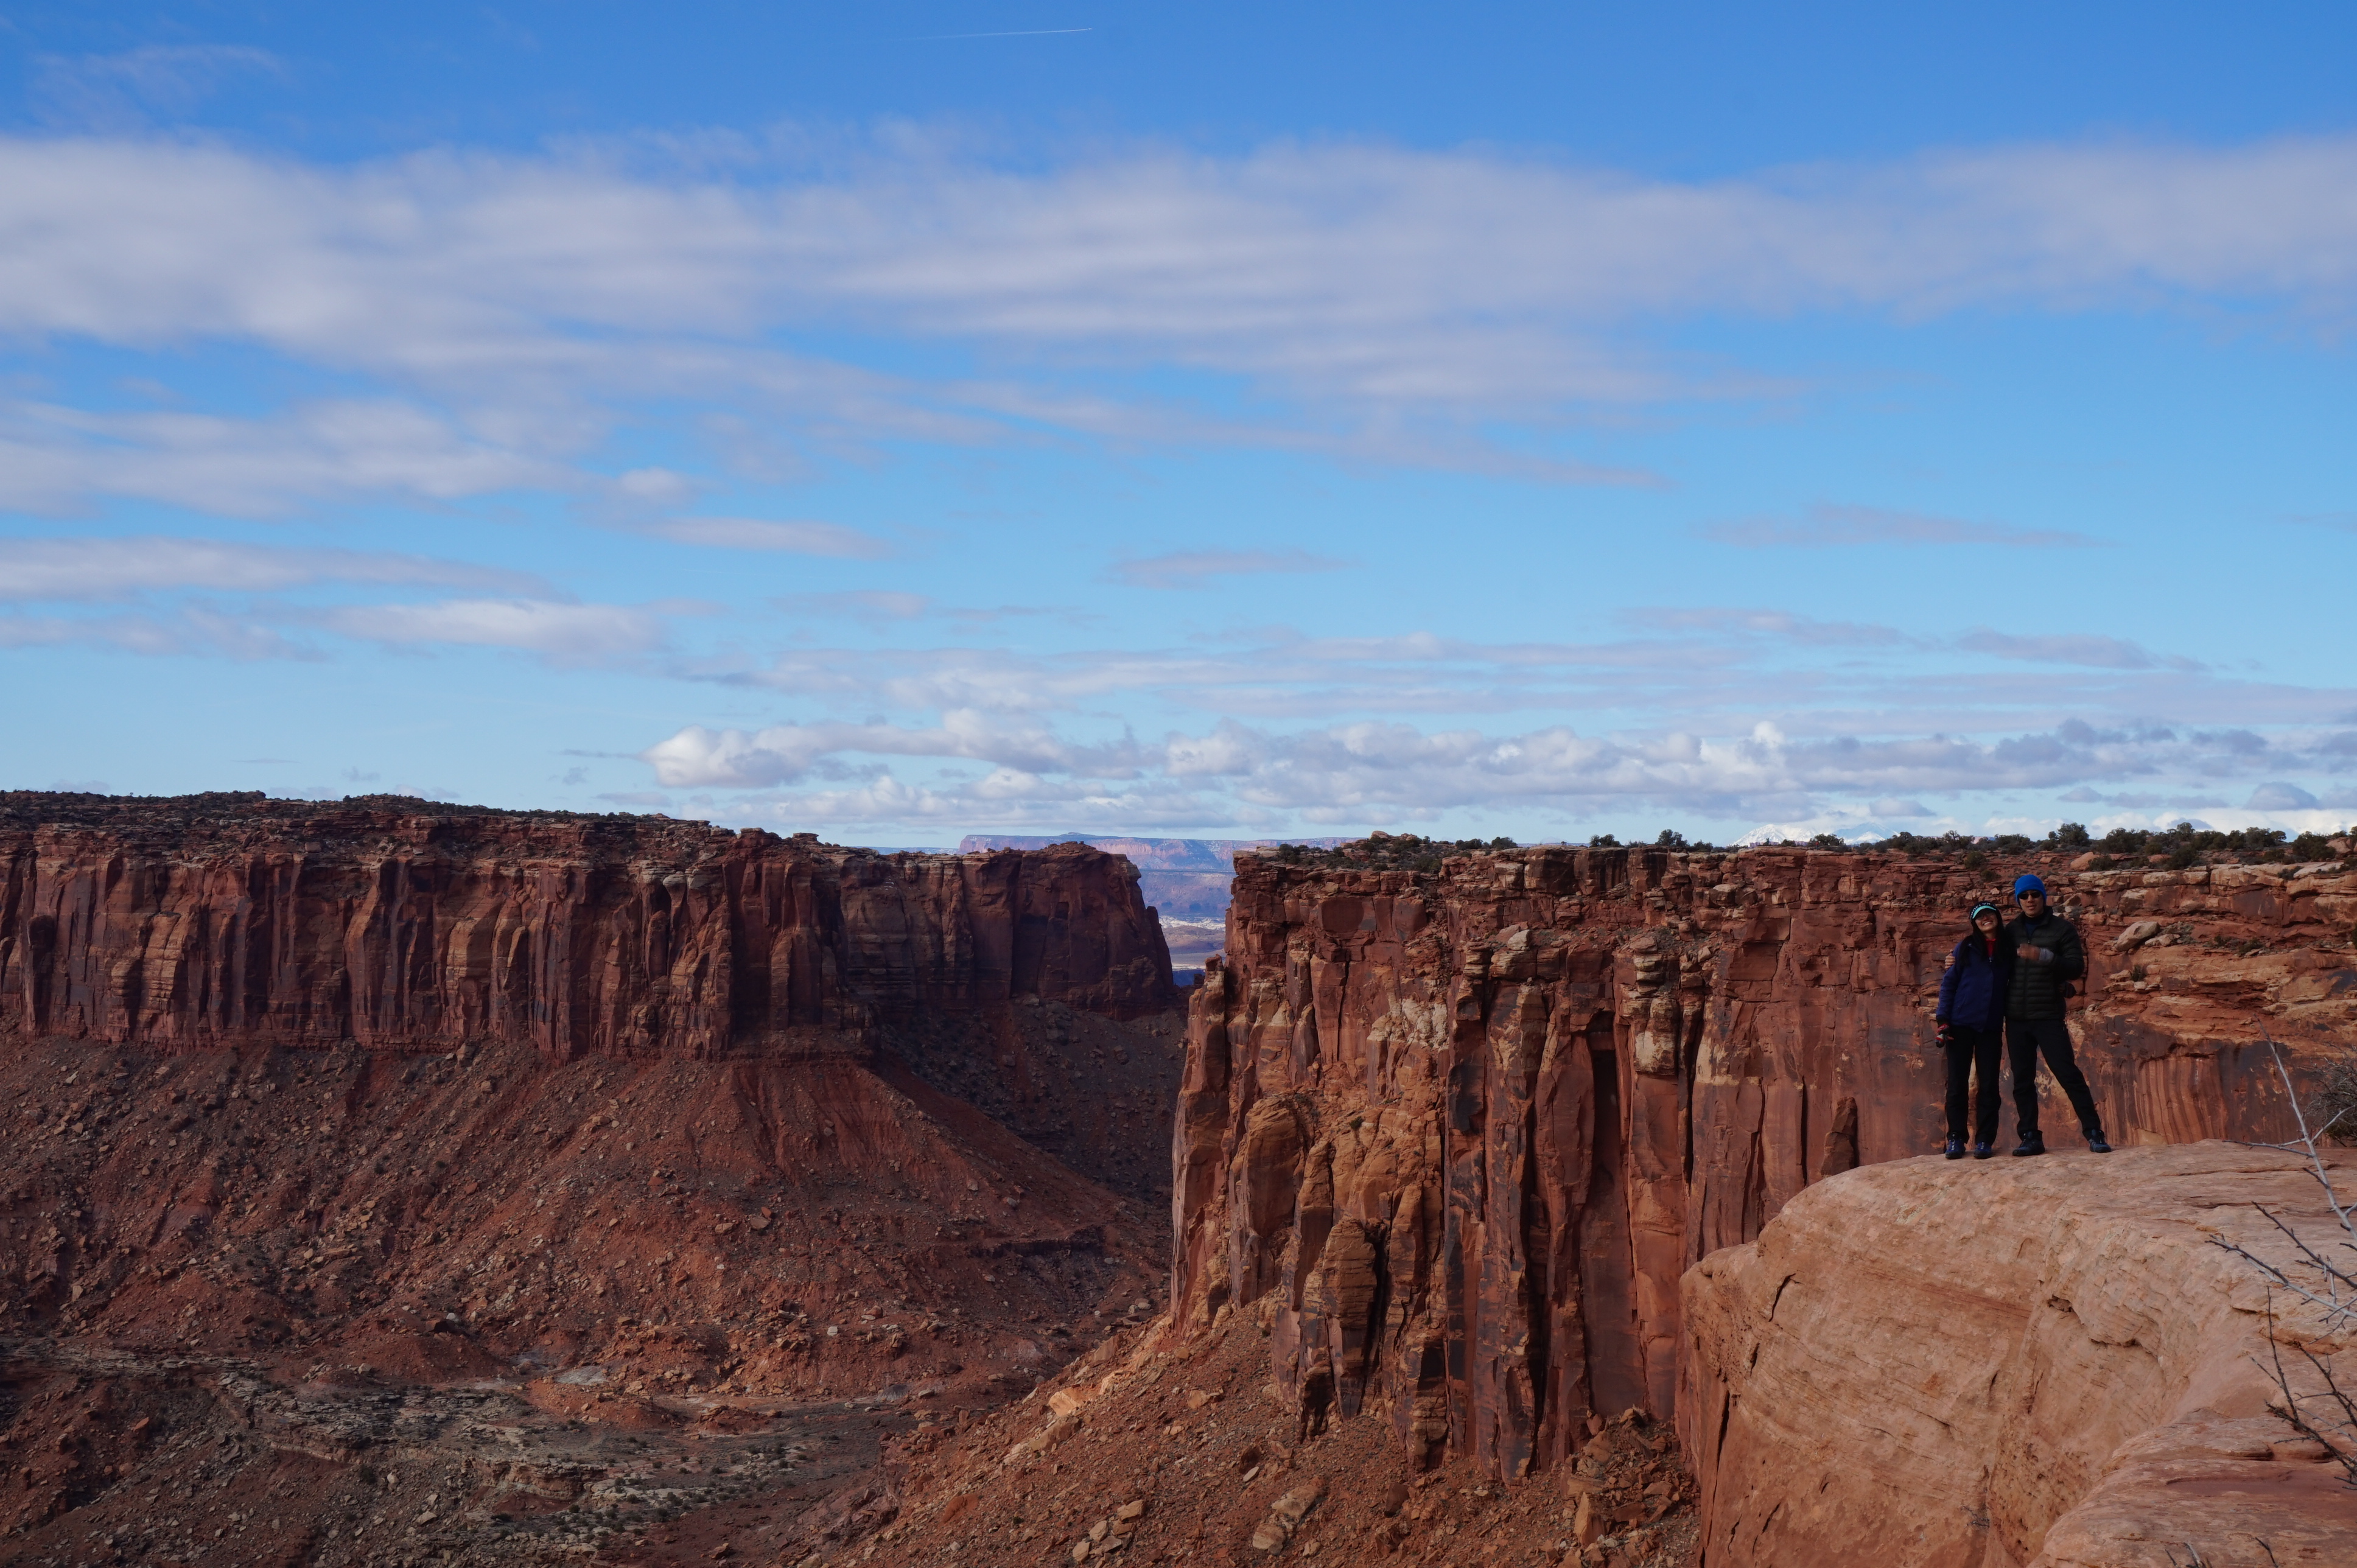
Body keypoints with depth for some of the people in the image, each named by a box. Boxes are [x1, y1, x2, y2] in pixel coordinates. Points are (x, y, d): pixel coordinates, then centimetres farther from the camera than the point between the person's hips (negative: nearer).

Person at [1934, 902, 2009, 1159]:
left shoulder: (2009, 952, 9)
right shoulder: (1965, 949, 5)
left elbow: (2012, 988, 12)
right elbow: (1949, 983, 2)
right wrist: (1943, 1019, -6)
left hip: (1991, 1028, 1)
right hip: (1961, 1025, -1)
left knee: (1988, 1085, 1)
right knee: (1957, 1083, 0)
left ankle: (1984, 1140, 5)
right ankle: (1956, 1139, 5)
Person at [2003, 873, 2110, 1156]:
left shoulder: (2062, 929, 1)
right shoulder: (2011, 932, 12)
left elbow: (2077, 967, -9)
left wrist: (2043, 956, -22)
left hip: (2049, 1016, -4)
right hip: (2016, 1018, 4)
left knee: (2068, 1074, -8)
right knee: (2022, 1080, 4)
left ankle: (2094, 1133, -3)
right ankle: (2030, 1137, 8)